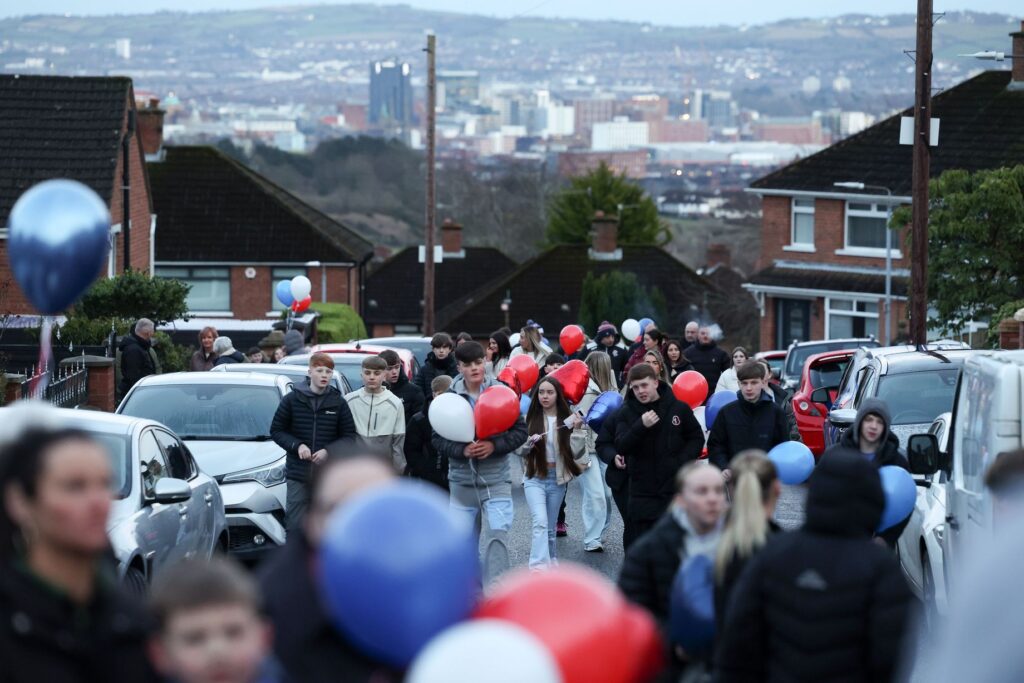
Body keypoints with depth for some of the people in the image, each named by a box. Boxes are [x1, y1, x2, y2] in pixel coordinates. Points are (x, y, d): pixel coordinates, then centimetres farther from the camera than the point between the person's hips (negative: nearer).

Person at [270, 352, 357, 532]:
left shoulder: (338, 403, 3)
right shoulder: (292, 399, 0)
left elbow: (349, 436, 6)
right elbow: (276, 431, 3)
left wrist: (328, 451, -10)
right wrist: (297, 446, -12)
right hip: (297, 473, -1)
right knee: (295, 523, -2)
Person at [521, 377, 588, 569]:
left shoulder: (566, 419, -1)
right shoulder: (531, 418, -3)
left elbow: (575, 452, -5)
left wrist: (577, 430, -18)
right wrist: (528, 443, -18)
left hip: (557, 479, 2)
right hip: (535, 478, -2)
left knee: (550, 526, 13)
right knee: (540, 522, -18)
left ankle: (549, 562, 28)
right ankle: (538, 568, -27)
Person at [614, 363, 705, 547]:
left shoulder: (678, 408, -1)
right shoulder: (626, 412, 0)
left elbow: (696, 438, 9)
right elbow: (621, 447, -10)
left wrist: (683, 461, -7)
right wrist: (641, 426, -24)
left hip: (676, 488, 0)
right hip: (642, 490, 0)